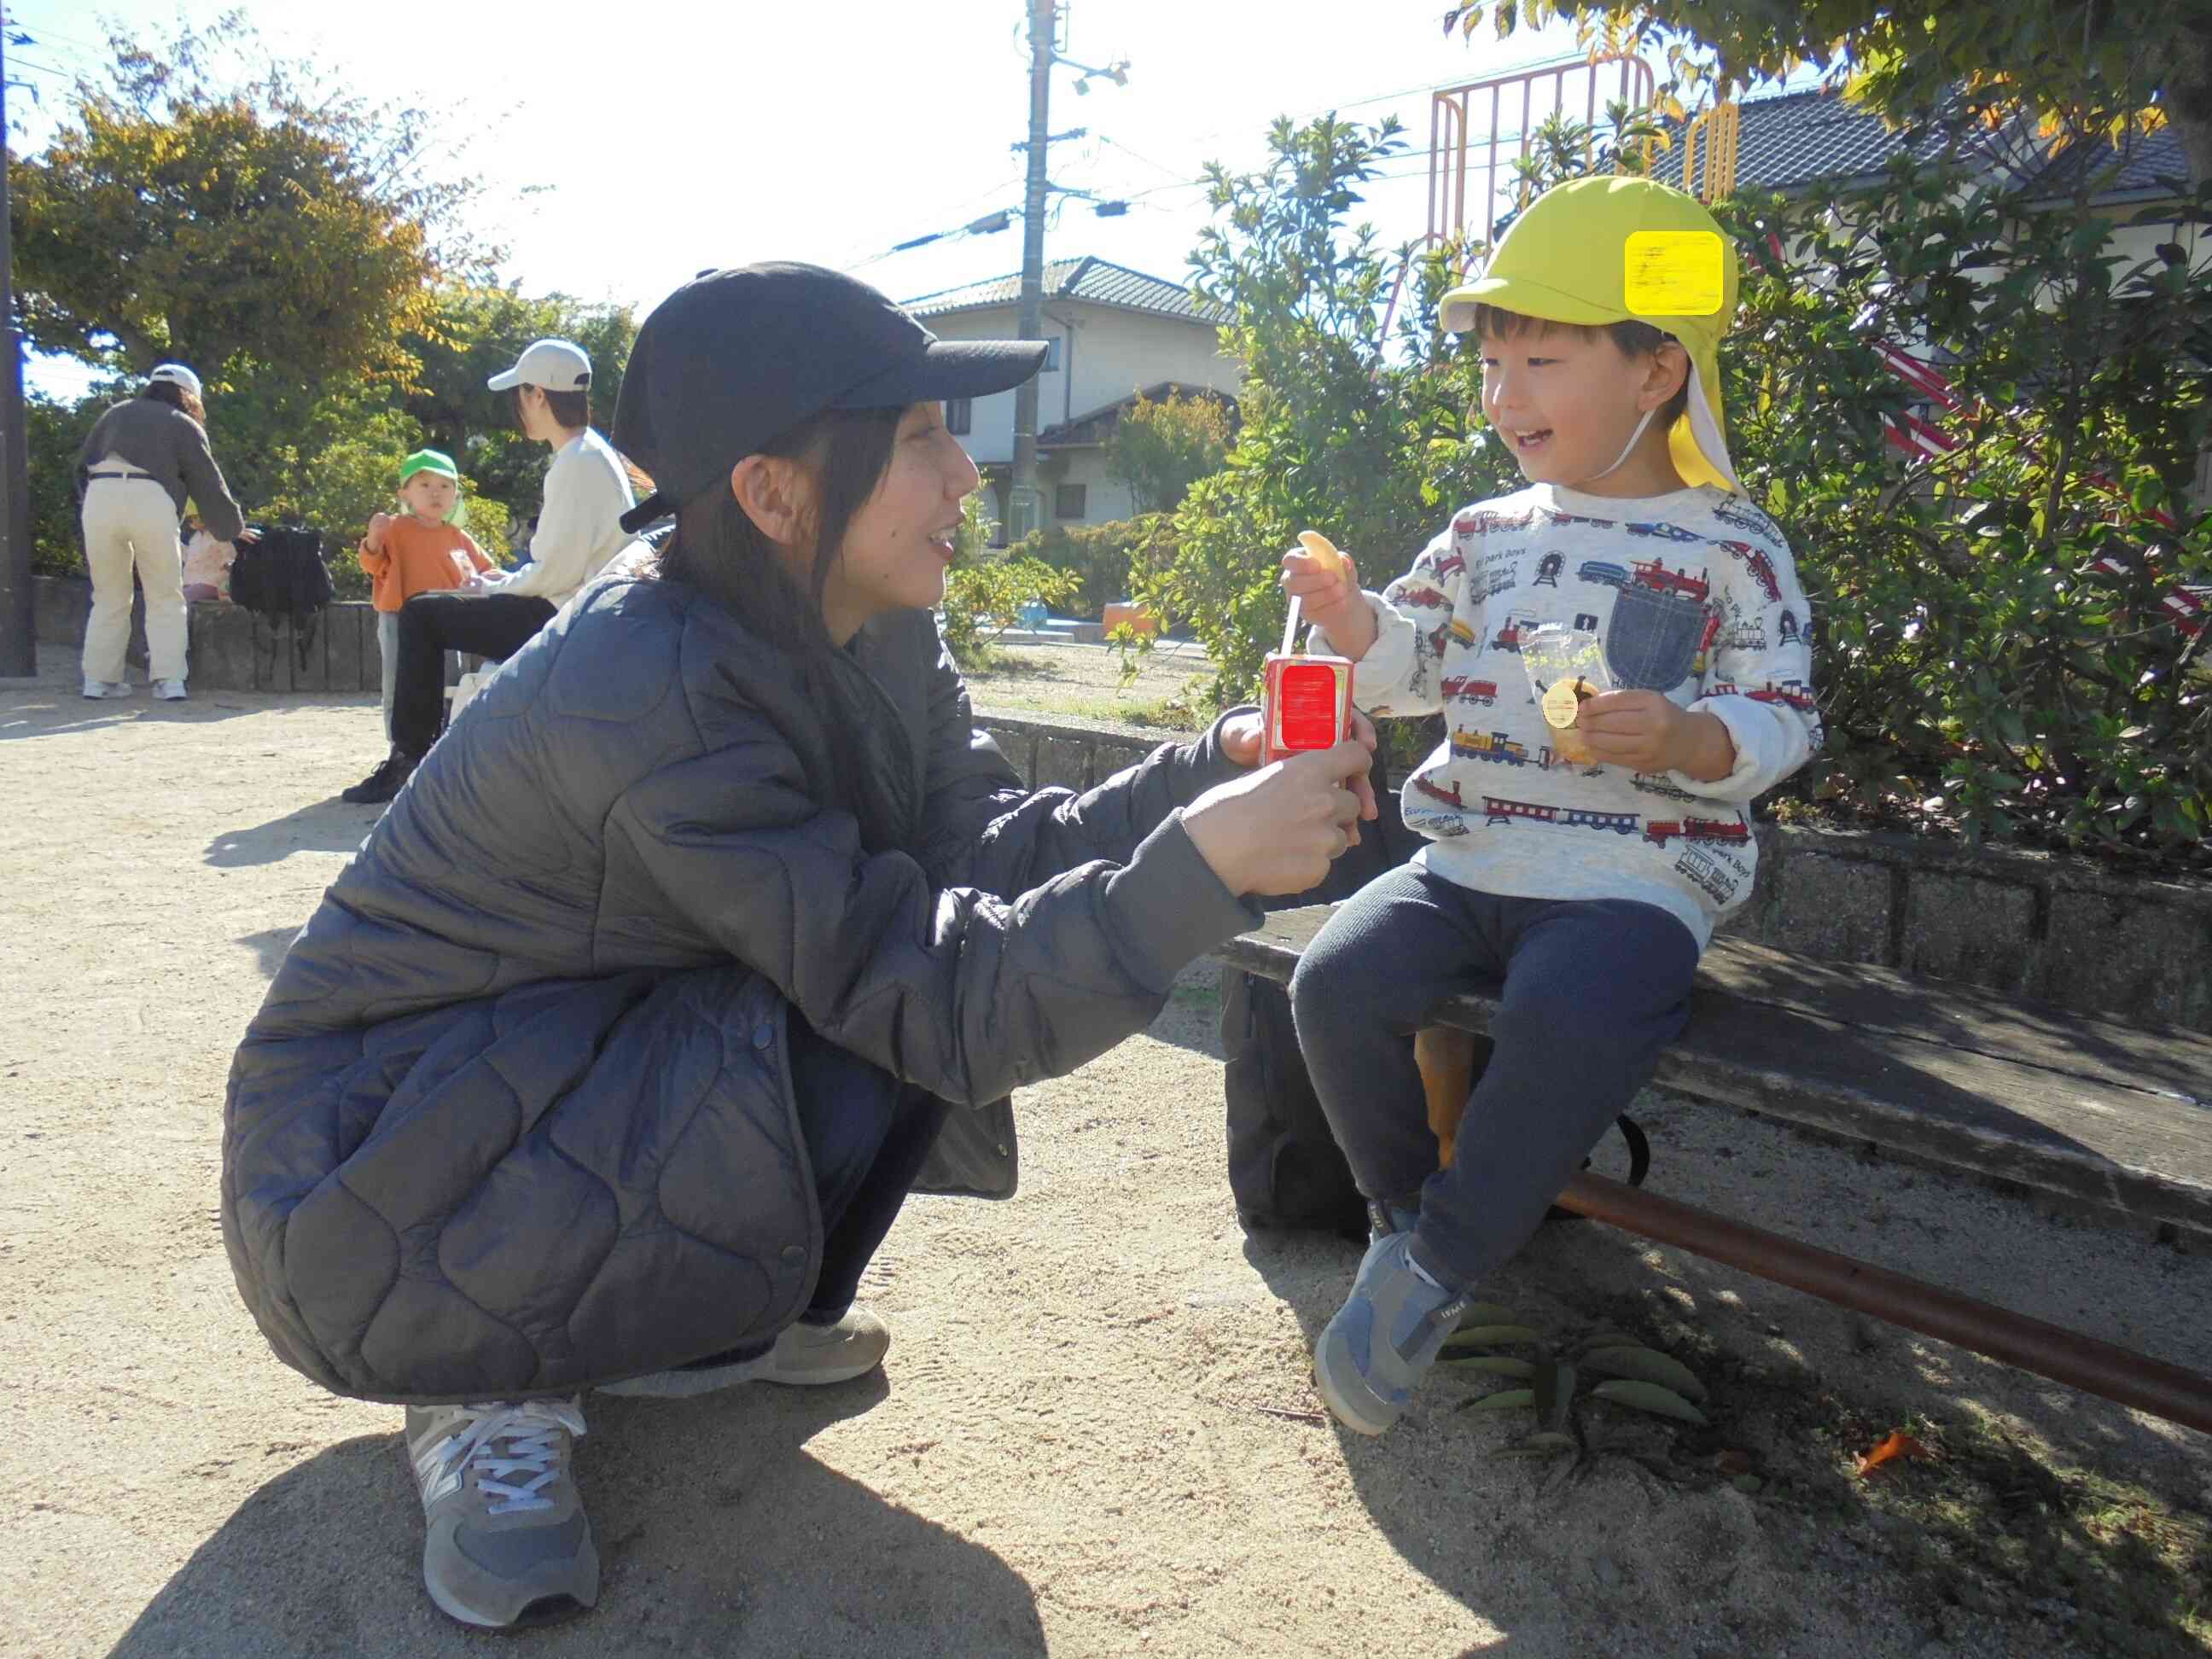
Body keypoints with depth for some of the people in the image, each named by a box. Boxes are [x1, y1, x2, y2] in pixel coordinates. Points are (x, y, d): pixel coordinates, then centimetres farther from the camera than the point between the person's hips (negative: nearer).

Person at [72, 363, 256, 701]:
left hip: (99, 496, 3)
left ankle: (99, 678, 11)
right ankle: (169, 679, -4)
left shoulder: (116, 413, 27)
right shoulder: (184, 425, 17)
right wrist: (234, 528, 22)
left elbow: (83, 464, 21)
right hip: (151, 500, -3)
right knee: (165, 598, 5)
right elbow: (208, 485, 14)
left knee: (109, 598, 13)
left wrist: (86, 508, 23)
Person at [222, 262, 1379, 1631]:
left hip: (578, 1074, 8)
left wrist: (1213, 768, -19)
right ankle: (497, 1387, -6)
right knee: (890, 1046, -28)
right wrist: (1206, 860, -37)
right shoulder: (644, 692, -31)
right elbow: (942, 1001, -32)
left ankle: (682, 1325, 11)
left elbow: (991, 845, -8)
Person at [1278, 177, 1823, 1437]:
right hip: (1469, 858, 5)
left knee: (1569, 1025, -33)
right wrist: (1350, 618, -3)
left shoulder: (1731, 549, 1)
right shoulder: (1485, 535, 15)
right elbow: (1410, 667, 17)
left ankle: (1435, 1270, -11)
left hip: (1636, 875, -4)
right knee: (1340, 982, -18)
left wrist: (1682, 739, -24)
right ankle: (1409, 1213, 7)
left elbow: (1782, 716, -3)